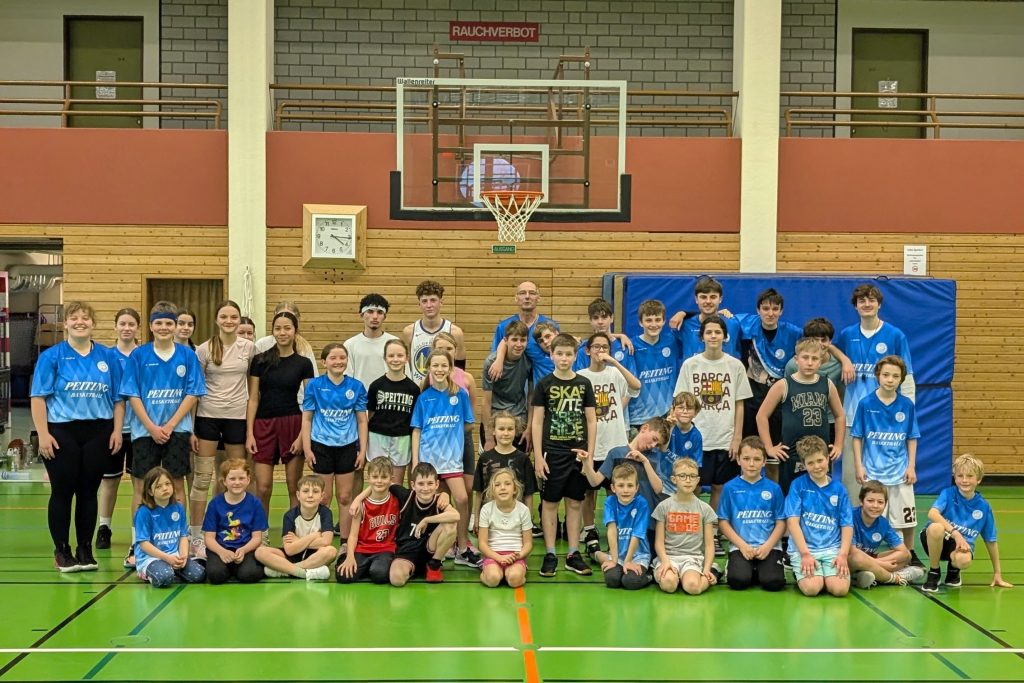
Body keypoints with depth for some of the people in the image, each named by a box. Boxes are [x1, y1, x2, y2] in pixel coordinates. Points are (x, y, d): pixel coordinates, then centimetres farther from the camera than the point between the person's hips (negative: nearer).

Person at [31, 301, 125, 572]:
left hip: (98, 433, 2)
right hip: (61, 433, -2)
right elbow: (38, 398, -4)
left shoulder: (108, 357, 7)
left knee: (89, 492, 7)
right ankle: (62, 551, 15)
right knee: (62, 492, 4)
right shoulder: (51, 356, -1)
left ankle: (85, 550, 17)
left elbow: (118, 398, 9)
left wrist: (117, 430, 0)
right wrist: (43, 434, -11)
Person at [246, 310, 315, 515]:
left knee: (294, 487, 3)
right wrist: (249, 433, -3)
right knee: (263, 488, -2)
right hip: (264, 424, 1)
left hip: (293, 424, 0)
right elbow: (253, 399, 4)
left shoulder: (303, 363, 2)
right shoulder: (260, 360, 4)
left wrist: (302, 435, -7)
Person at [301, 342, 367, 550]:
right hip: (321, 447, -1)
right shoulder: (315, 385, -4)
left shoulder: (356, 386, -1)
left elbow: (362, 420, 3)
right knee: (323, 498, 6)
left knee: (345, 497, 8)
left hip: (347, 447, 1)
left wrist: (362, 450, 0)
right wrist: (307, 449, -5)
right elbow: (307, 418, -1)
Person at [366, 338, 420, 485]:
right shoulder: (376, 385, -2)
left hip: (402, 439, 1)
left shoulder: (413, 388, 0)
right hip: (378, 438, -1)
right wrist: (365, 441, 1)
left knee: (397, 485, 9)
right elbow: (370, 414, 4)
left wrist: (416, 444, 3)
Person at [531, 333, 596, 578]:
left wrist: (590, 453, 0)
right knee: (549, 503, 3)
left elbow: (591, 421, 7)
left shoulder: (584, 384, 5)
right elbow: (537, 422, -1)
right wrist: (538, 456, -7)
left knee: (575, 503, 7)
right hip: (552, 453, -2)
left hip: (578, 453, 2)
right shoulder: (544, 384, -1)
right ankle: (550, 555, 10)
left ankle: (573, 554, 15)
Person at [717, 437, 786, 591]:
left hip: (769, 547, 1)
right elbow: (723, 522, 2)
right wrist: (743, 545, -8)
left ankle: (759, 570, 11)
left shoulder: (773, 488, 4)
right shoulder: (730, 488, 2)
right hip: (740, 546, -1)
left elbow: (781, 522, 4)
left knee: (773, 582, -22)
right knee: (738, 581, -25)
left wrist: (767, 546, -10)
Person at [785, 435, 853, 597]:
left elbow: (847, 525, 6)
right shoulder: (798, 485, 1)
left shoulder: (838, 489, 8)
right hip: (803, 547, -2)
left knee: (840, 588, -23)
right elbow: (792, 521, -6)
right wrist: (805, 554, -15)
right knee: (811, 587, -26)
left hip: (832, 548, 2)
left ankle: (826, 576, 11)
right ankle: (800, 574, 8)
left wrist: (843, 554, -9)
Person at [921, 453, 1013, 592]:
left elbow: (991, 540, 9)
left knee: (963, 560, -37)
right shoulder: (948, 493, -7)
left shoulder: (983, 506, 0)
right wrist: (955, 533, -35)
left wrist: (997, 574, 12)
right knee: (936, 527, -37)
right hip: (938, 541, -1)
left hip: (962, 544, 1)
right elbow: (932, 513, -25)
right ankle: (933, 573, -11)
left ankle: (953, 569, 6)